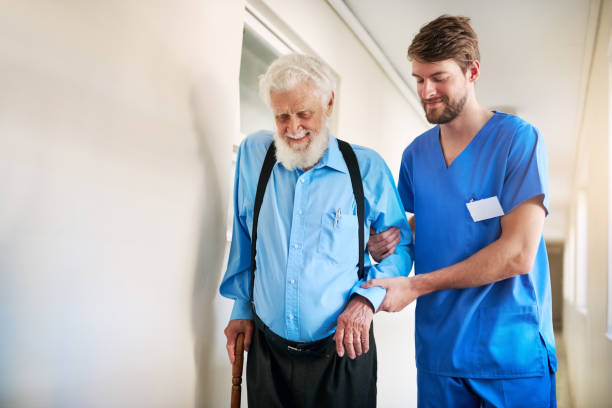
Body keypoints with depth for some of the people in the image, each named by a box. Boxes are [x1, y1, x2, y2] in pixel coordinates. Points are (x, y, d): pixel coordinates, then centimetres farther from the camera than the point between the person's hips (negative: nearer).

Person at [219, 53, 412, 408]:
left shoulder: (368, 168, -6)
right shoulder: (253, 153, -1)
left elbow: (401, 245, 3)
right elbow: (244, 242, 8)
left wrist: (367, 297, -11)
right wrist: (241, 307, 10)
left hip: (343, 352, -1)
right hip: (267, 350, 2)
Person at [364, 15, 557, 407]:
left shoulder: (518, 139, -10)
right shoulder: (415, 153, 6)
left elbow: (518, 254, -18)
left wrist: (416, 285, -16)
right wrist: (385, 244, -5)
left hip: (514, 352, -4)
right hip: (438, 350, 4)